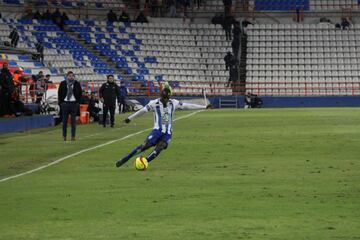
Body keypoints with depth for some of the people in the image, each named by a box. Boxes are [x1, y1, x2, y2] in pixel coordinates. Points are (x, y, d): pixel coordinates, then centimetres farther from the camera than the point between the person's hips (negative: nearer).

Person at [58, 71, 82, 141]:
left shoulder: (77, 84, 4)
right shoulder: (62, 84, 4)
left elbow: (80, 94, 8)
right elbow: (59, 93, 8)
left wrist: (78, 102, -1)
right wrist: (60, 102, 1)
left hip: (74, 103, 0)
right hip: (65, 103, 0)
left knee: (73, 120, 0)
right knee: (64, 120, 3)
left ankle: (73, 136, 2)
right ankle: (64, 136, 10)